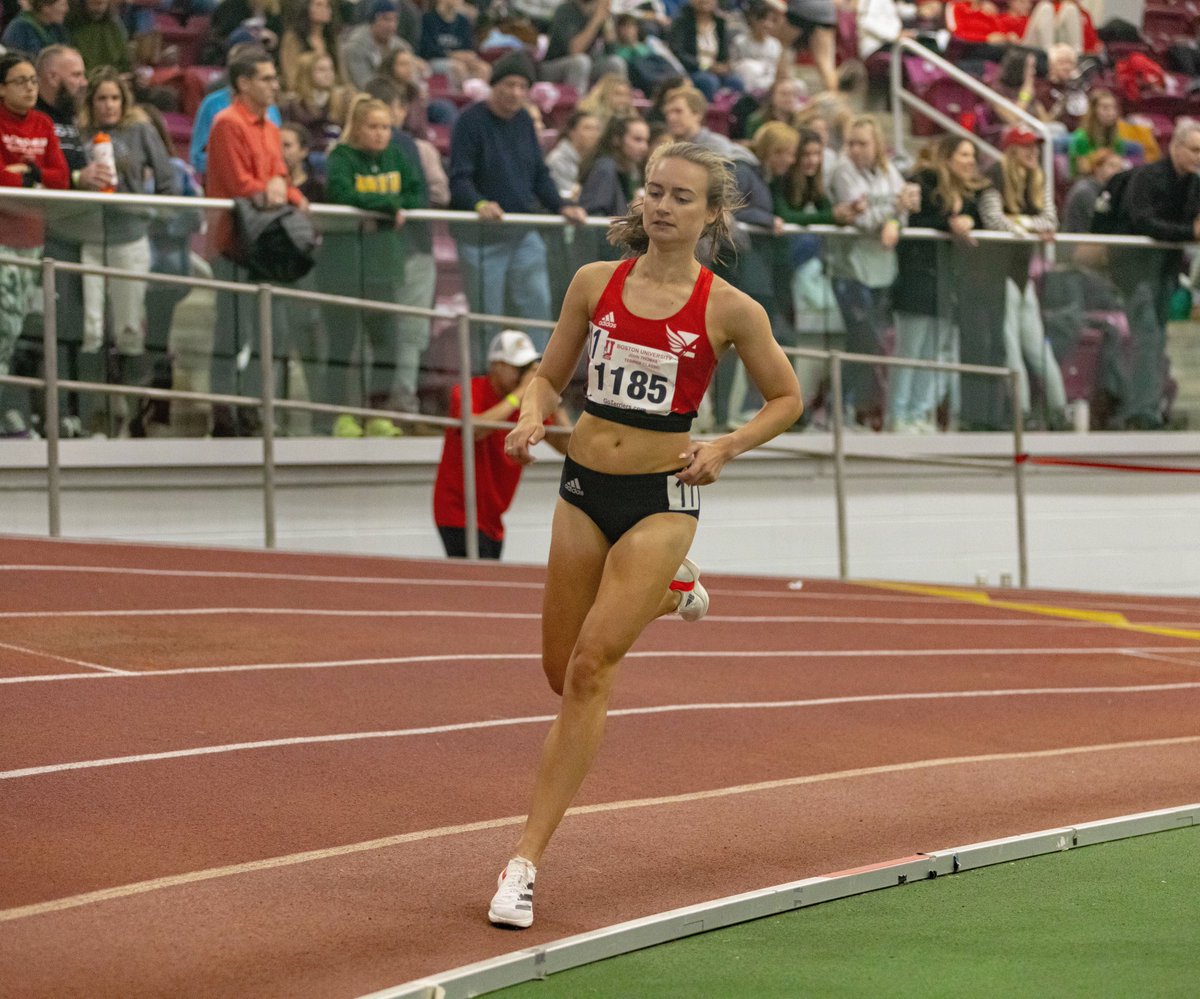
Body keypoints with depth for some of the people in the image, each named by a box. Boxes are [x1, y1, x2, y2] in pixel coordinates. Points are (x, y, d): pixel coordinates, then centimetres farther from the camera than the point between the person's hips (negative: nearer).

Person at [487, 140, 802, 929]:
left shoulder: (729, 310, -6)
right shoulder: (596, 283, 1)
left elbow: (787, 398, 5)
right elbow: (550, 375, 11)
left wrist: (724, 449, -11)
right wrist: (532, 418, -11)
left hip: (661, 497, -4)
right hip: (585, 486, 4)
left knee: (590, 667, -15)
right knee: (563, 672, 13)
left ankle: (527, 862, -12)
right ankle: (667, 594, 45)